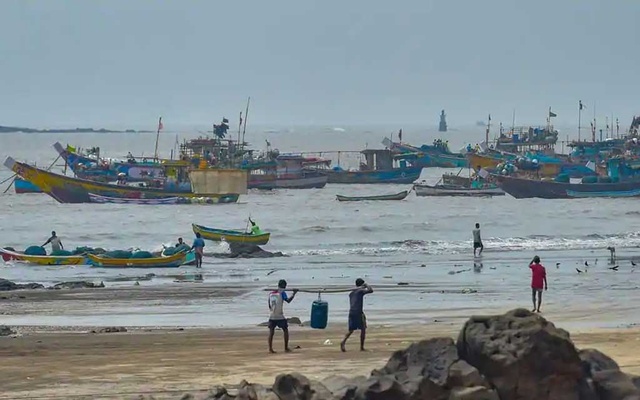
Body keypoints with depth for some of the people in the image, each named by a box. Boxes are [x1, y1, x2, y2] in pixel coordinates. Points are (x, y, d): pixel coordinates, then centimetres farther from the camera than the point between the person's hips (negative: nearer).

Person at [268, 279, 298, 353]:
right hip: (280, 316, -4)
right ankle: (286, 348, 10)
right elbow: (288, 300, -22)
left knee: (271, 332, 5)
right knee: (285, 331, 10)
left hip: (272, 316, 4)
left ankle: (270, 349, -2)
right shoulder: (282, 293, -7)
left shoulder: (271, 294, 10)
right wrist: (294, 294, -13)